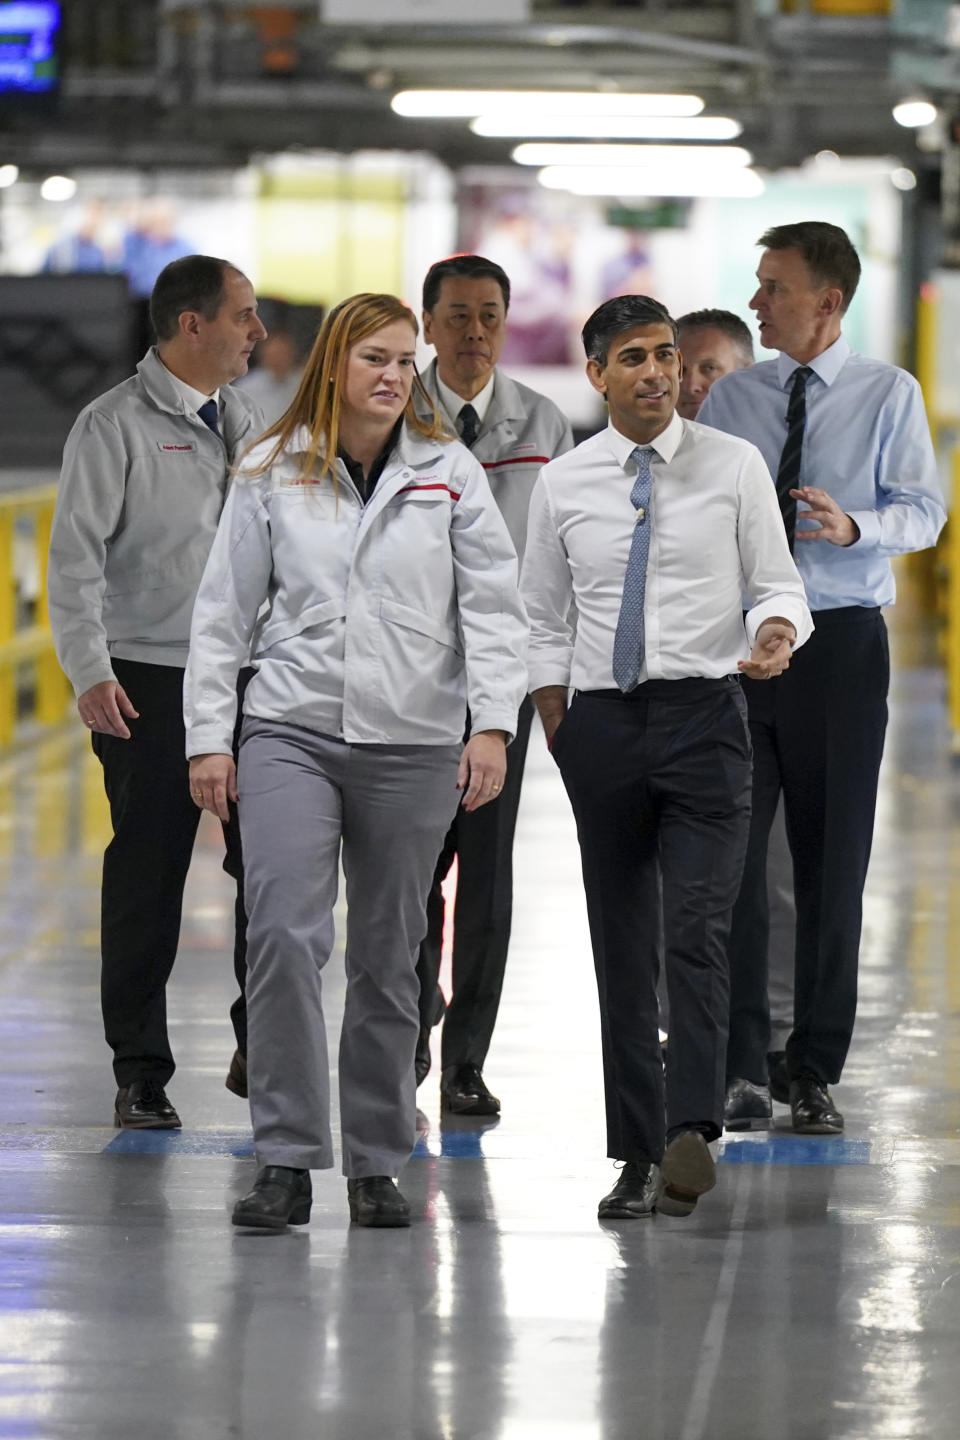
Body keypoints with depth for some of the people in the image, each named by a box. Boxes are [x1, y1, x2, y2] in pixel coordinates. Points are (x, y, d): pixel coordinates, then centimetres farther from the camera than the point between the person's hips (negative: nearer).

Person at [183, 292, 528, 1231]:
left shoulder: (450, 473, 5)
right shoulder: (270, 475, 4)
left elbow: (493, 606, 2)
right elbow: (224, 613, 7)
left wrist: (493, 724, -10)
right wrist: (208, 737, 2)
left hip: (413, 745, 1)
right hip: (291, 736, -1)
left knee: (388, 957, 7)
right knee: (284, 934, -16)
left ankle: (377, 1163, 16)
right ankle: (286, 1158, -11)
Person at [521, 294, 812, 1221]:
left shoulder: (734, 466, 2)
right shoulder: (562, 484, 7)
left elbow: (778, 587, 3)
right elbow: (543, 619, 13)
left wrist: (777, 631, -20)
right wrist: (558, 730, 6)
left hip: (704, 716, -3)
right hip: (602, 720, 3)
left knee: (697, 931, -17)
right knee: (622, 948, 6)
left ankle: (691, 1134, -26)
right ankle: (636, 1157, 11)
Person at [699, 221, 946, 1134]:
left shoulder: (889, 395, 2)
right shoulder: (730, 399, 9)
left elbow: (922, 510, -3)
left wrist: (854, 526, -23)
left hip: (840, 644, -2)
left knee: (833, 862, 2)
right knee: (727, 855, -3)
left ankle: (815, 1075, 10)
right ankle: (734, 1066, 5)